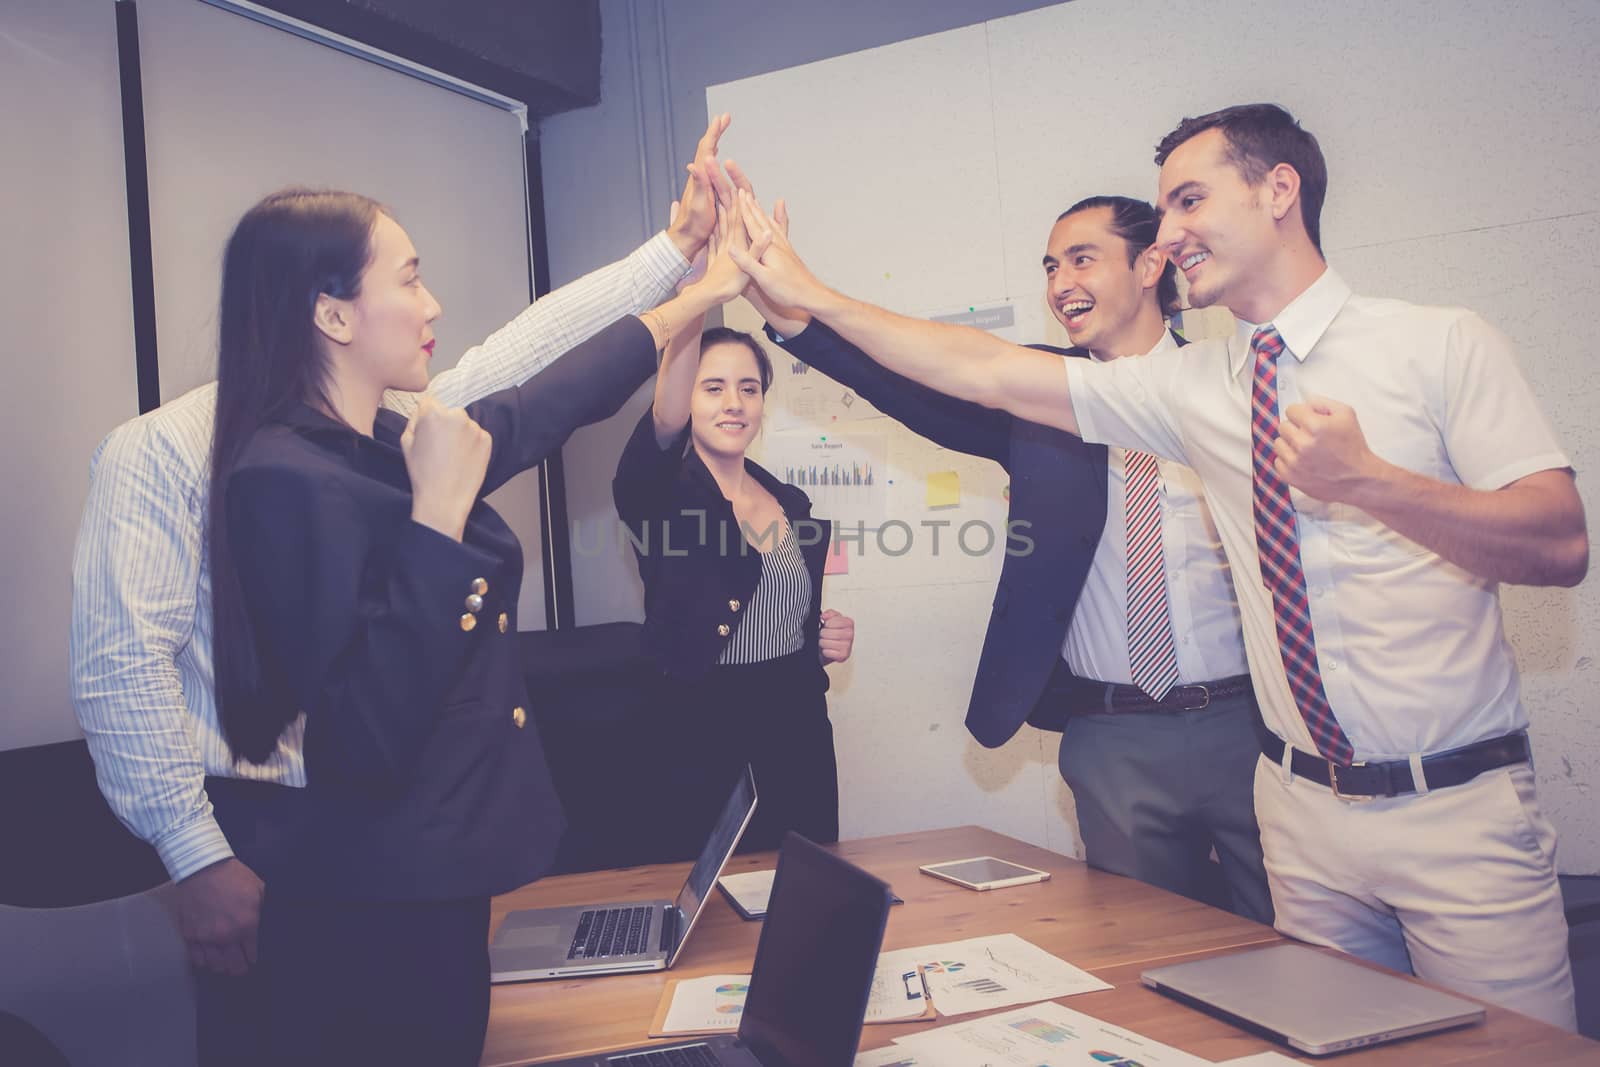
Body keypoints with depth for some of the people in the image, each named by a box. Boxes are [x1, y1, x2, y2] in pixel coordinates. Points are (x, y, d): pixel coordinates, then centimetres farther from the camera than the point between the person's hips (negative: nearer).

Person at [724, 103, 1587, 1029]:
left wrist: (1365, 480, -26)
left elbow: (1561, 546, -12)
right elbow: (986, 373, 2)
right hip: (1307, 803, 3)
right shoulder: (1190, 385, 3)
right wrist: (812, 296, 1)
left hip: (1459, 805, -3)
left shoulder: (1442, 344, -5)